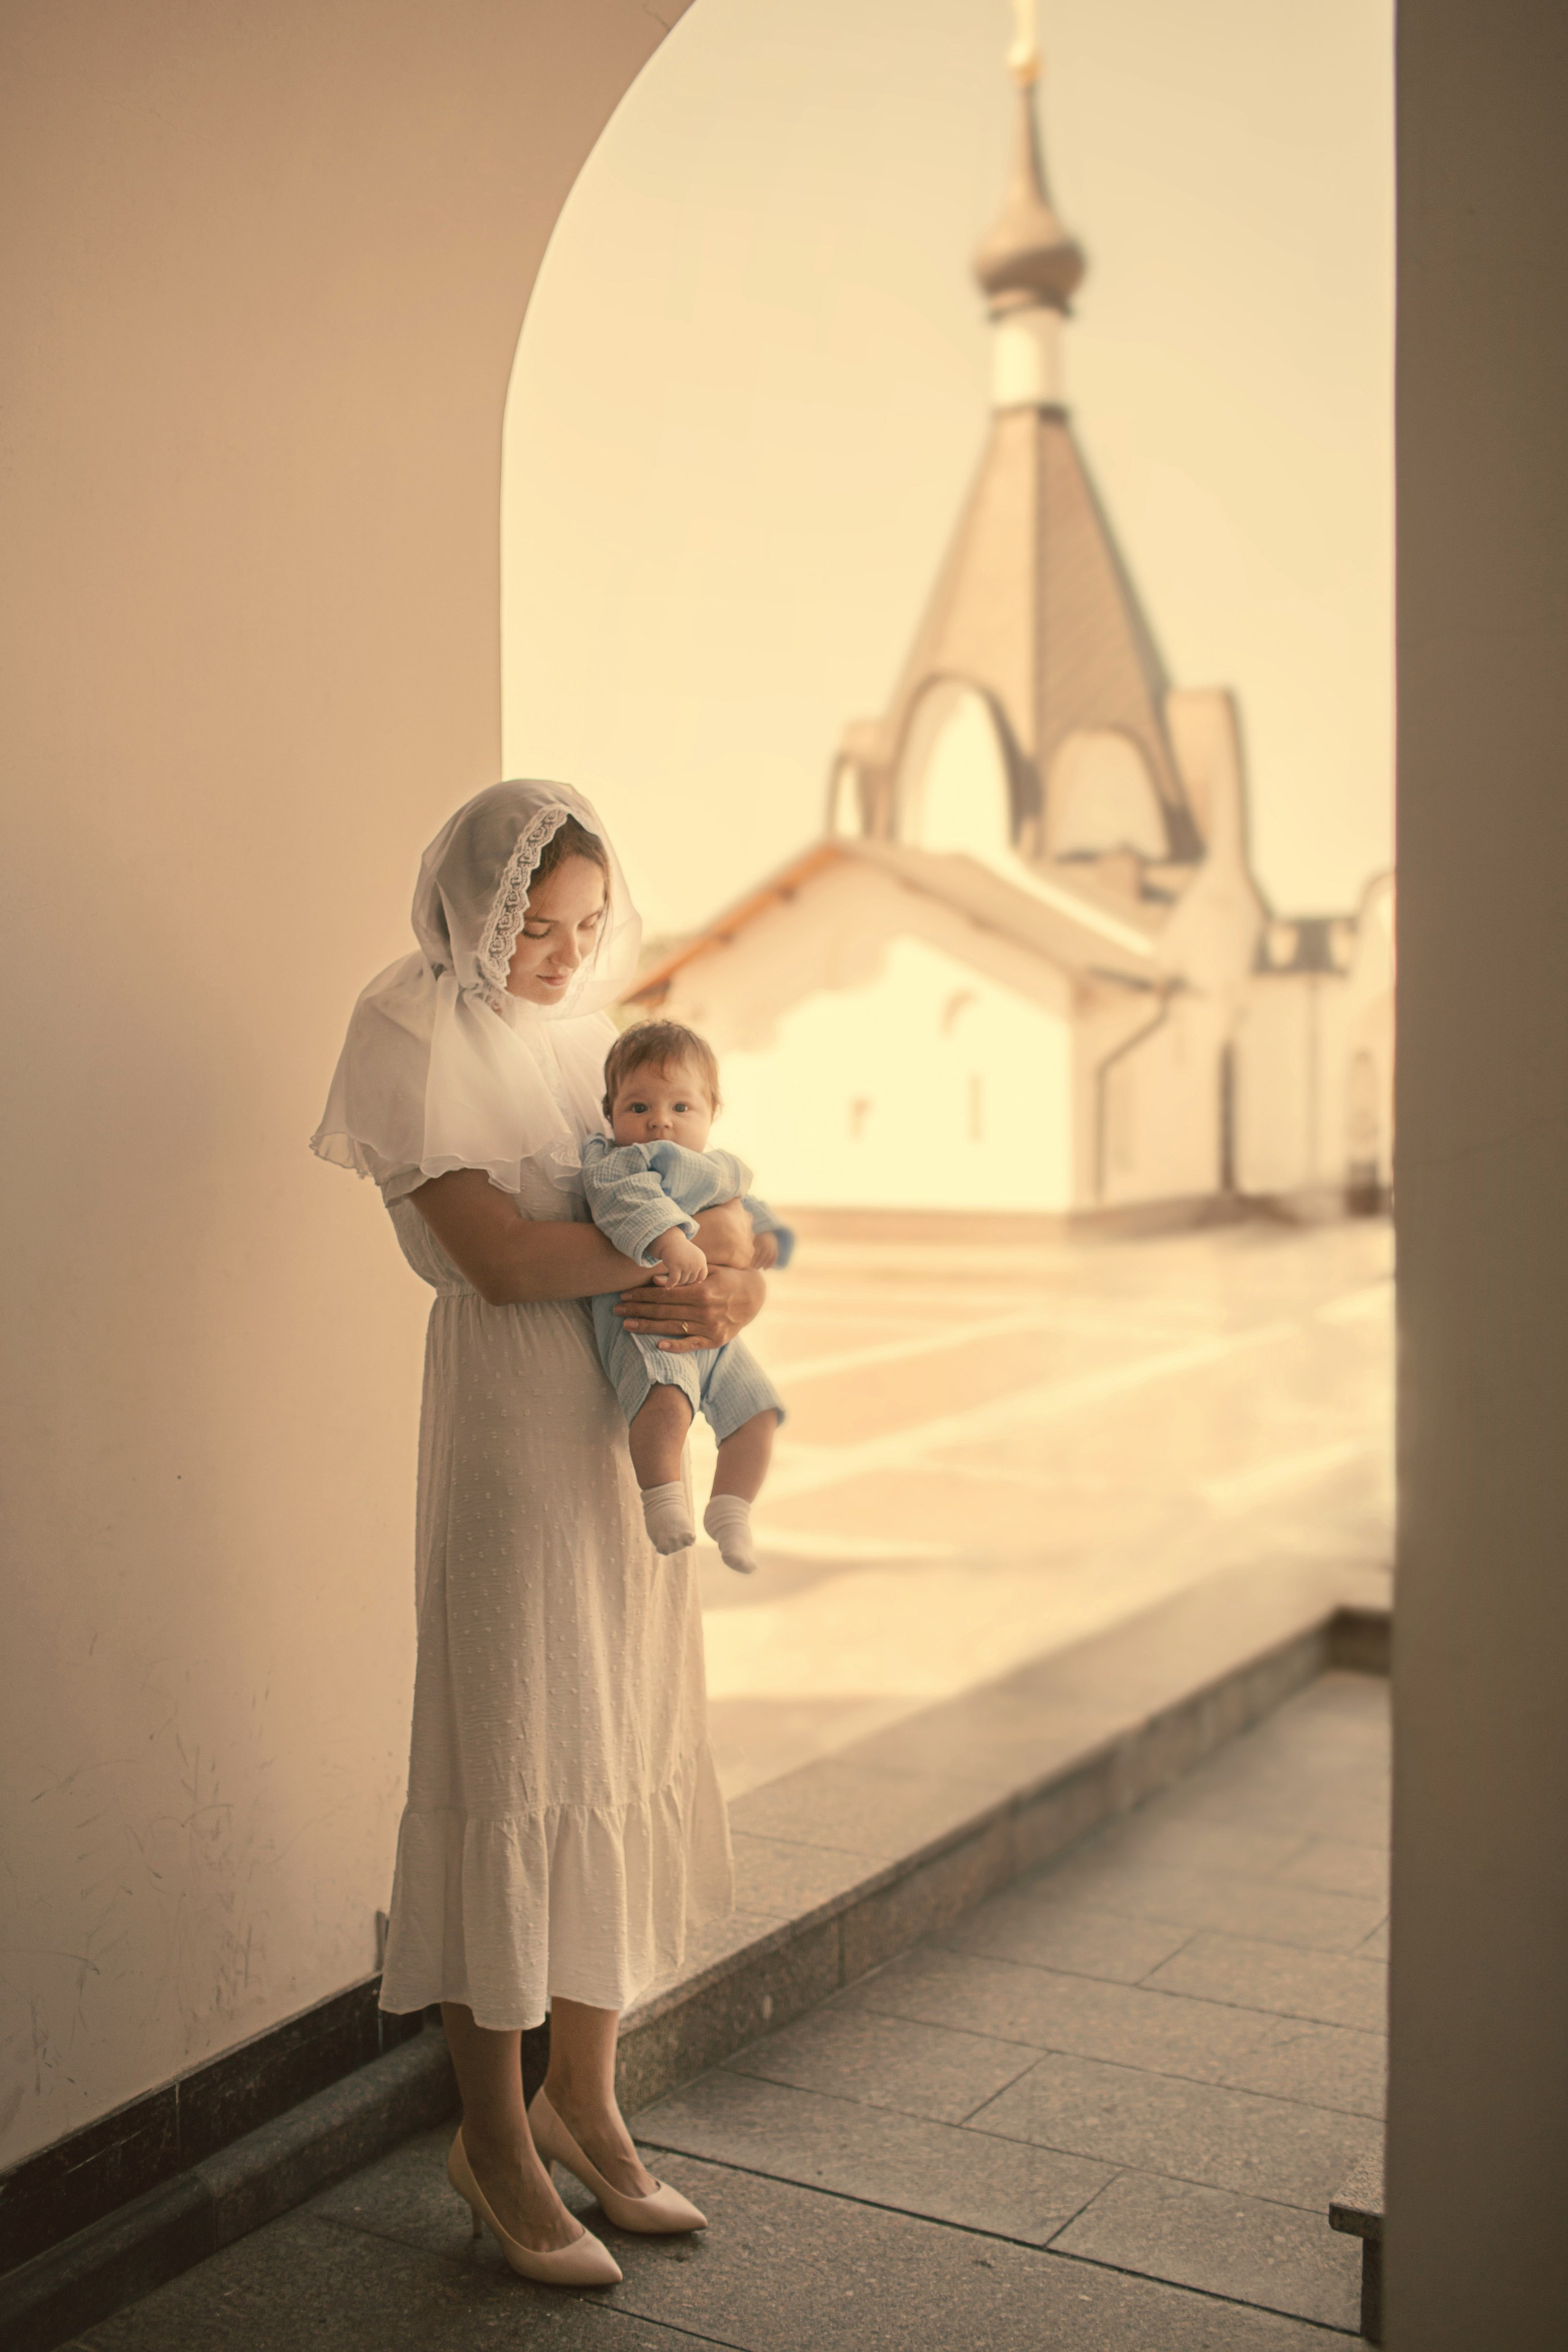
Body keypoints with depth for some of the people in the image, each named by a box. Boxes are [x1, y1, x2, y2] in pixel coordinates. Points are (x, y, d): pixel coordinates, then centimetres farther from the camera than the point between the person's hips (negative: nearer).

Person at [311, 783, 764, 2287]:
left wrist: (731, 1290, -11)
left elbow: (706, 1192, 10)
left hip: (635, 1426, 7)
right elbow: (500, 1258, -19)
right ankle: (493, 2135, 17)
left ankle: (583, 2099, 27)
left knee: (627, 1749, 11)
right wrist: (691, 1251, -16)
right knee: (513, 1753, 0)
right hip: (509, 1420, -7)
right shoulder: (416, 1036, -9)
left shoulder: (591, 1023, 12)